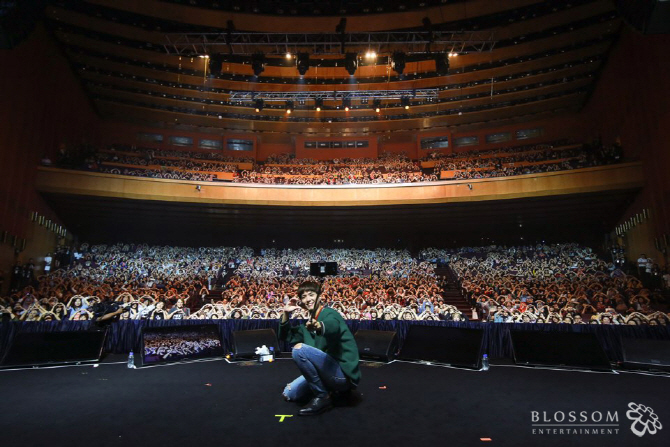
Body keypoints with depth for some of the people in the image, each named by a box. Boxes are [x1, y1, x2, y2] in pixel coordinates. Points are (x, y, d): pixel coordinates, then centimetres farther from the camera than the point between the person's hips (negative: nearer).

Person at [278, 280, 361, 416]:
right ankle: (337, 388, 20)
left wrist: (319, 326, -61)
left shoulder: (330, 314, -14)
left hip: (345, 373, -9)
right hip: (331, 371, 10)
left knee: (299, 348, -23)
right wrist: (286, 313, 4)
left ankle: (323, 397, -10)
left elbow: (333, 326, -38)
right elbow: (286, 337, 19)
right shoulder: (308, 322, 13)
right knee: (289, 394, 15)